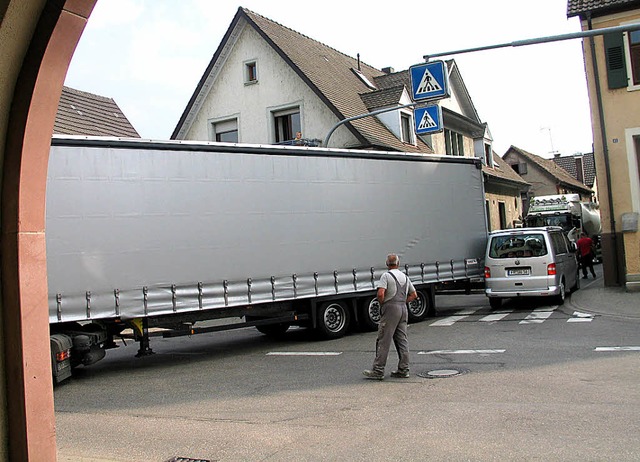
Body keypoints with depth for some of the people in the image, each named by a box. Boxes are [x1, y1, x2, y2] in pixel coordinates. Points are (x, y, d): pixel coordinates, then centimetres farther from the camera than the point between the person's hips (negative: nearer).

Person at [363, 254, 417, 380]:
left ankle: (378, 371, -5)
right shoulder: (405, 277, 16)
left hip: (391, 309, -7)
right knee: (402, 340, 9)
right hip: (403, 309, 7)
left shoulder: (386, 276, -6)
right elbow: (414, 295, 22)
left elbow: (380, 293, -18)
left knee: (383, 341, -5)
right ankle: (403, 370, 10)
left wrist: (381, 304, -1)